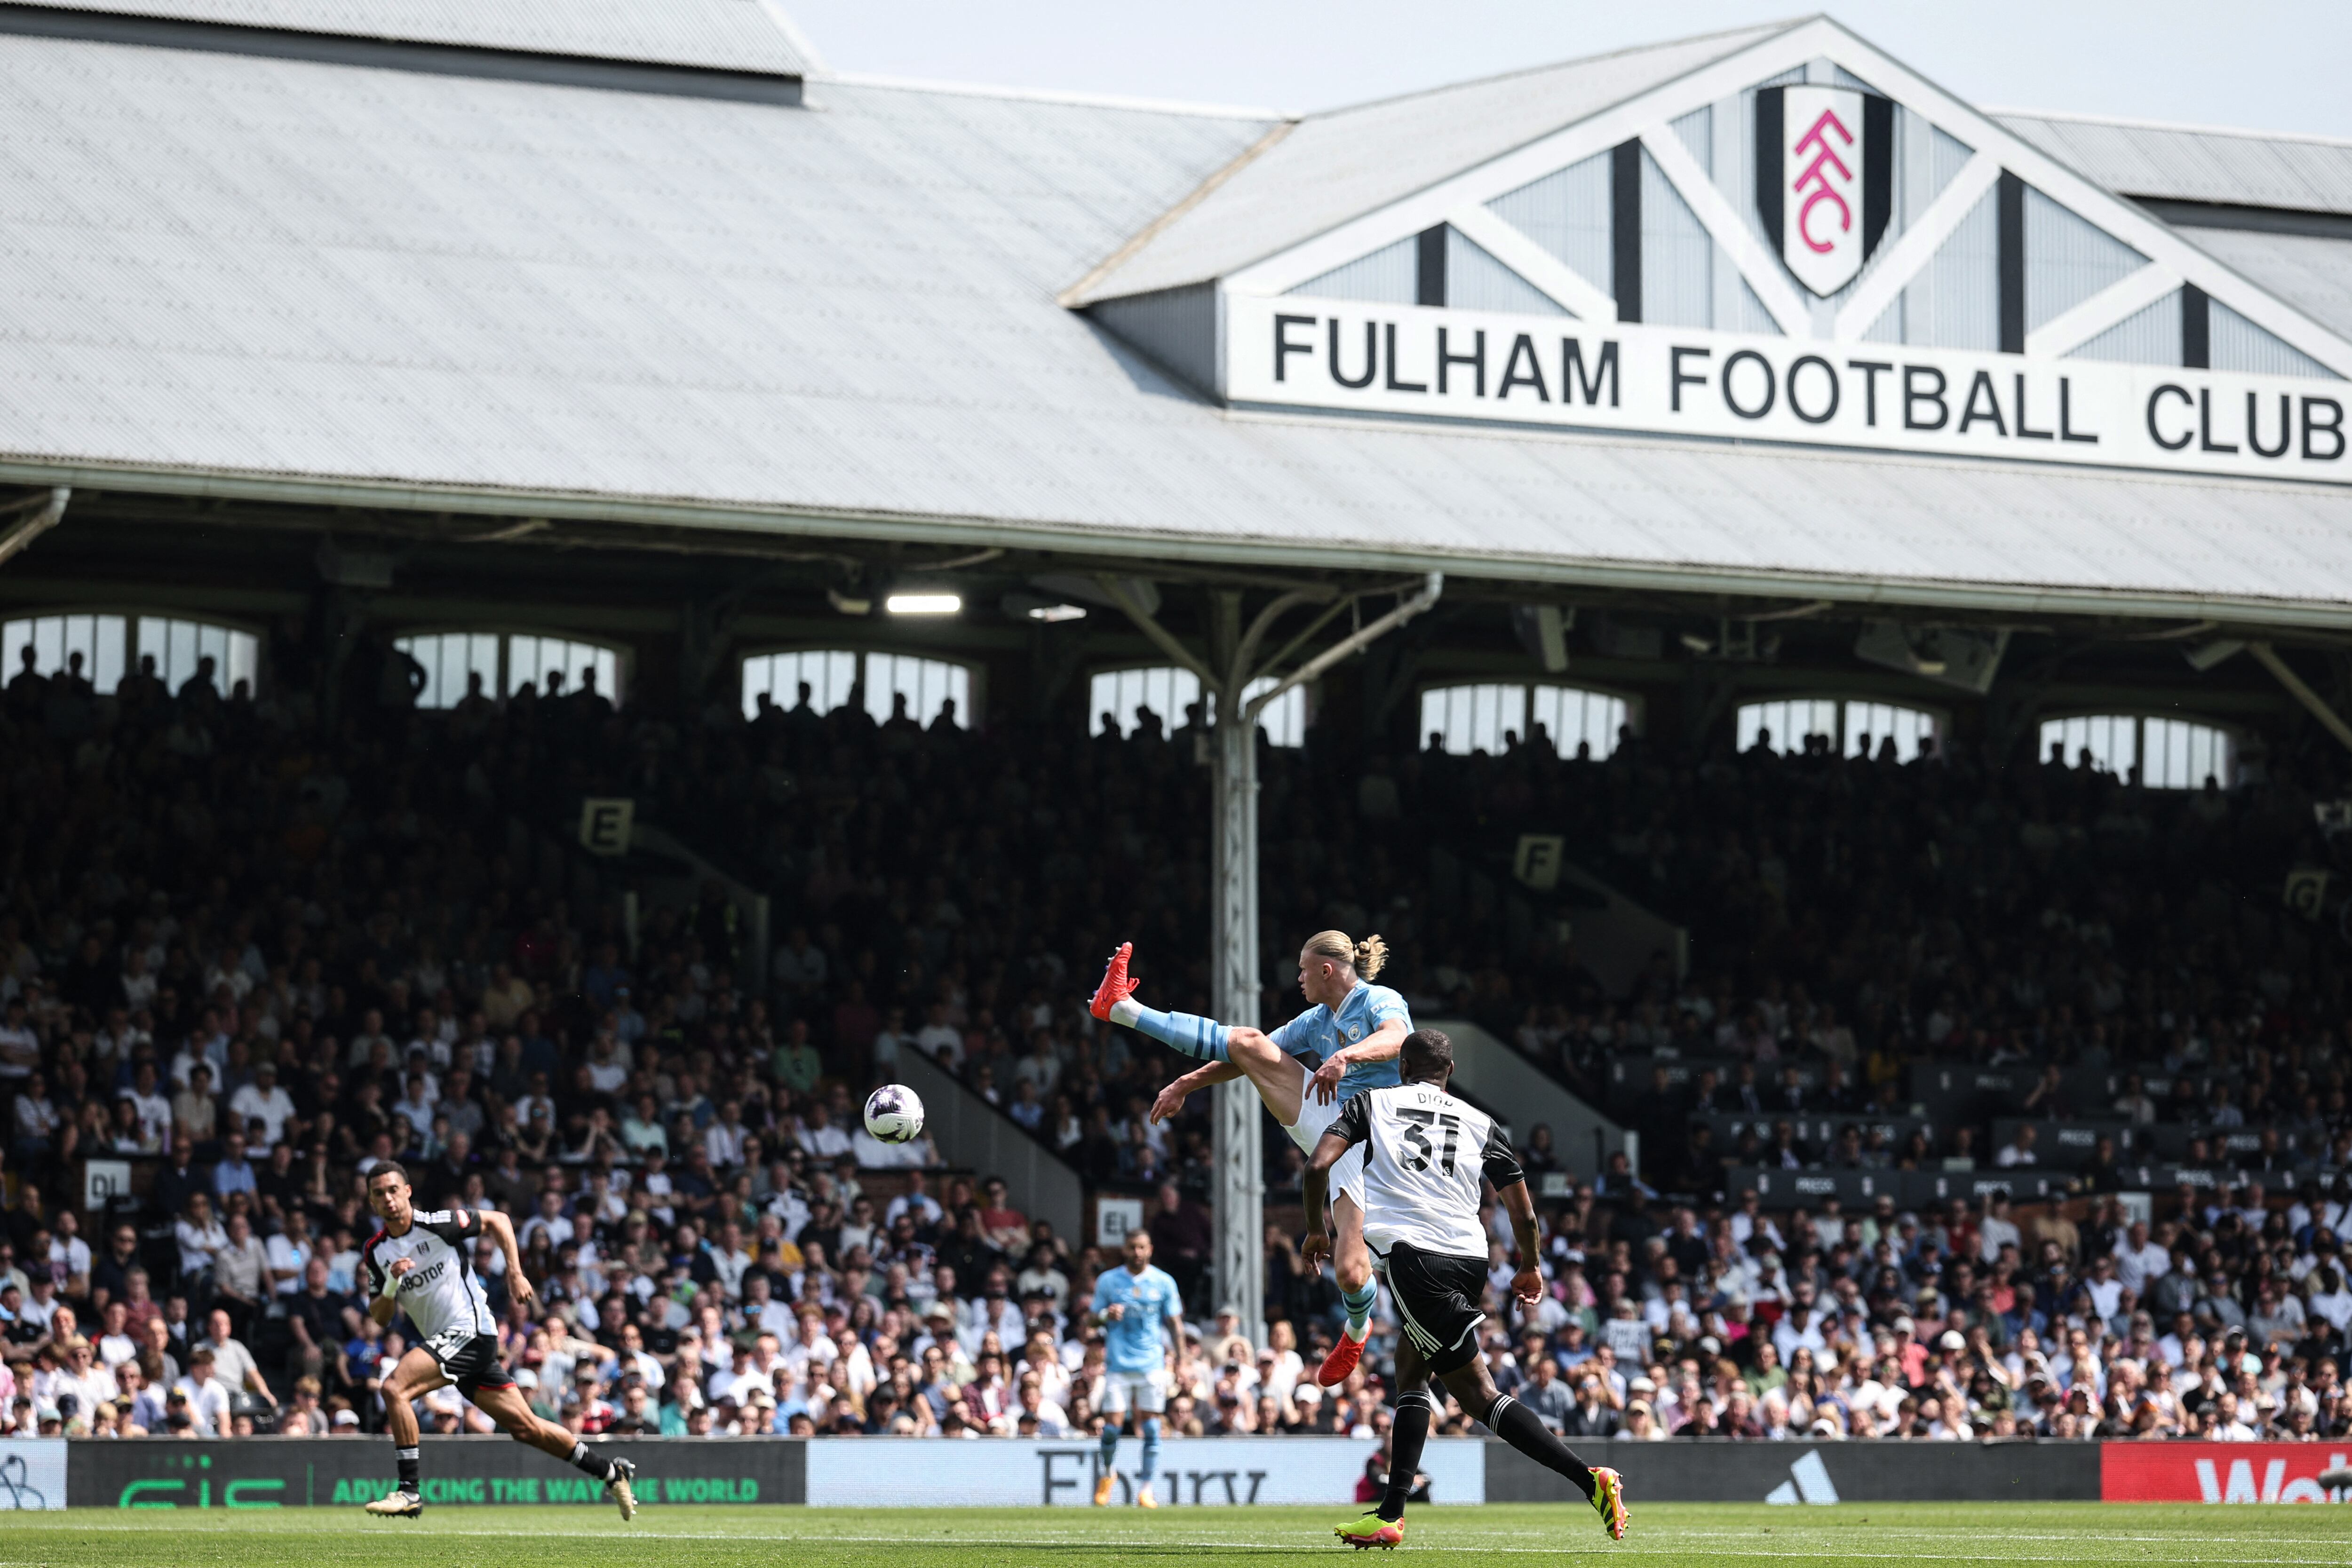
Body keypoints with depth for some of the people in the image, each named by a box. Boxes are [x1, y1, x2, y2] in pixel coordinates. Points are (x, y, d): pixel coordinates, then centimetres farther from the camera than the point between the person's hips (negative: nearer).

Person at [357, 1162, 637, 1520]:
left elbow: (497, 1221, 3)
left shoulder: (438, 1224, -10)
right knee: (525, 1427, 9)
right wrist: (391, 1283, -10)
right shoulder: (376, 1252, 7)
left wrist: (515, 1275, -3)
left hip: (471, 1330, -7)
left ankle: (409, 1491, -19)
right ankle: (611, 1473, 23)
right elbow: (380, 1318, 9)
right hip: (442, 1340, 7)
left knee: (395, 1388, -23)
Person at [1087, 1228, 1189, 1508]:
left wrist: (1181, 1362, 6)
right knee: (1112, 1425, -5)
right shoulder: (1108, 1281, 5)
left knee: (1151, 1427, -4)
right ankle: (1108, 1473, 22)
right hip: (1118, 1365, 0)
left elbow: (1175, 1324, 11)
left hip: (1152, 1366, 0)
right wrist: (1107, 1315, -13)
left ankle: (1146, 1488, 1)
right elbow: (1095, 1316, 10)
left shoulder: (1163, 1283, 6)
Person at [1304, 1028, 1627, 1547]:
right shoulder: (1480, 1124, 18)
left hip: (1410, 1256, -5)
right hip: (1471, 1261, 5)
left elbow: (1318, 1166, 1)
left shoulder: (1373, 1103, 13)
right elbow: (1524, 1214, 14)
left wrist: (1315, 1231, 18)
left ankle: (1590, 1480, -16)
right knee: (1410, 1367, 20)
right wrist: (1530, 1268, 33)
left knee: (1478, 1391, -6)